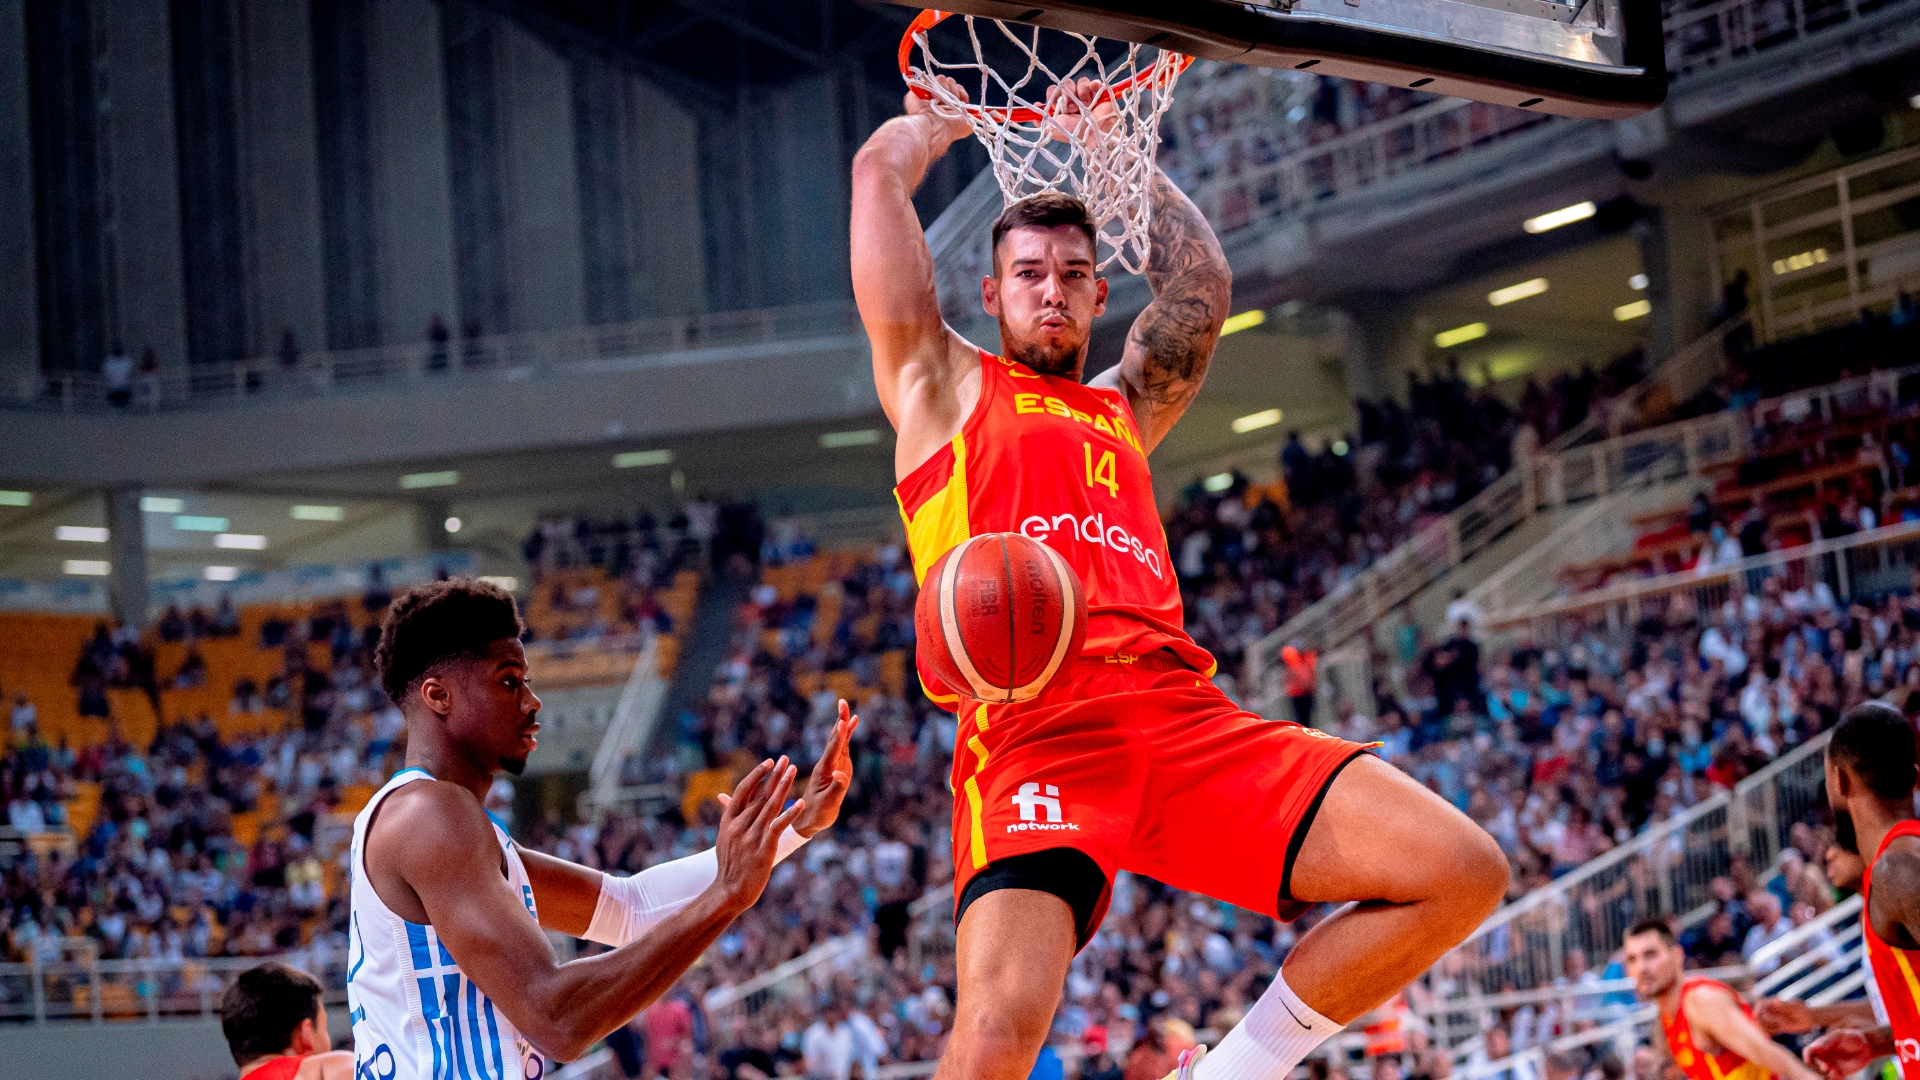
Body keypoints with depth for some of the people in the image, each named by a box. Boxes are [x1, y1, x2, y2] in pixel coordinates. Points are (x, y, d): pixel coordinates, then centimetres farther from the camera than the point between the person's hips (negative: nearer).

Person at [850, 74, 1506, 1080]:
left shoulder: (1125, 408, 33)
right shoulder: (944, 384, 20)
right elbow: (879, 172, 18)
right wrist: (940, 121, 37)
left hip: (1182, 715, 6)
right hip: (1032, 724, -5)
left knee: (1463, 874, -9)